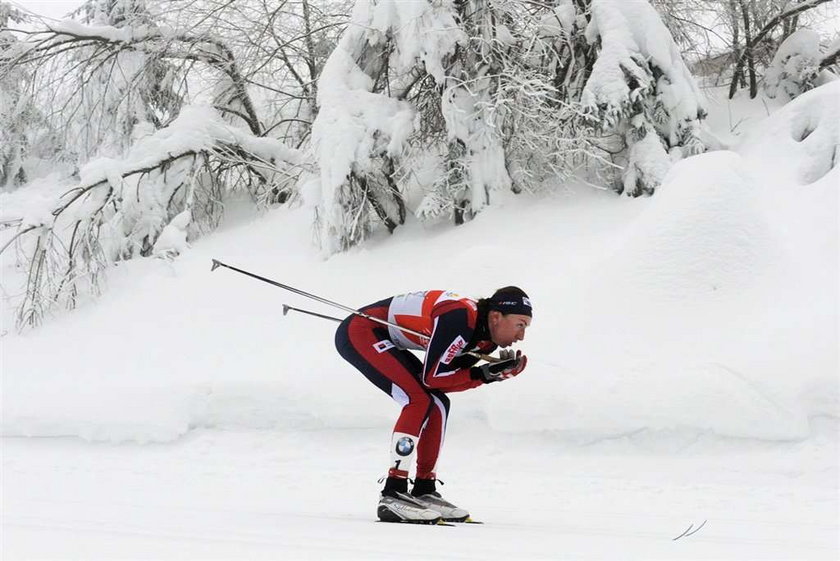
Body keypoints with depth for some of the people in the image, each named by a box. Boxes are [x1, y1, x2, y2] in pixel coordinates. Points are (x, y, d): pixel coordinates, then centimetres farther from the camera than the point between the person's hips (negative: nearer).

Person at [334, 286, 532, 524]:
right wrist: (484, 374, -20)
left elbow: (450, 375, -1)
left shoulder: (487, 337, 0)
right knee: (419, 400, -20)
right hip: (357, 332, -10)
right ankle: (392, 496, -18)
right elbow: (433, 377, -24)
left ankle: (423, 492, 13)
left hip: (385, 340, 10)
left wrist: (496, 372, -13)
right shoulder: (460, 319, -27)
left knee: (437, 403, 7)